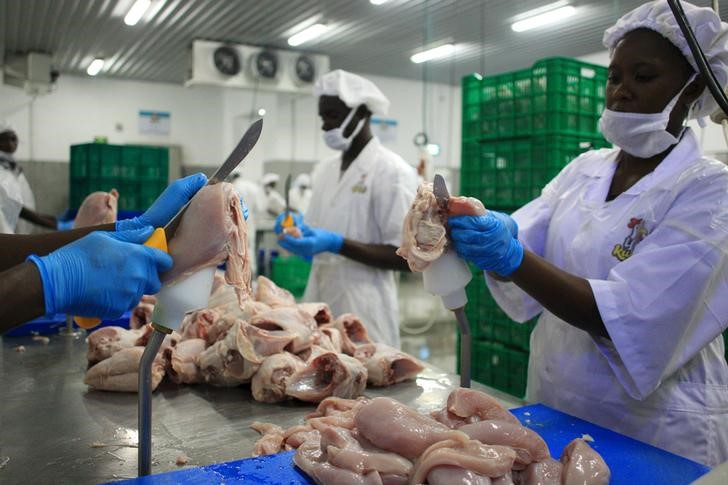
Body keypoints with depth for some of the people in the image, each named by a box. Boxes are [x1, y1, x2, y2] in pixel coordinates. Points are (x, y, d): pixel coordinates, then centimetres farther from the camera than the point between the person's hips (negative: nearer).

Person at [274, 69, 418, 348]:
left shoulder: (392, 171, -10)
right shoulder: (323, 171, 11)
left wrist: (335, 244, -23)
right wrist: (297, 232, -4)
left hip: (363, 311, -6)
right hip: (318, 303, 6)